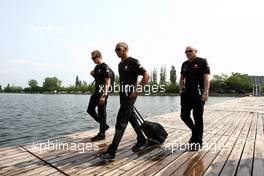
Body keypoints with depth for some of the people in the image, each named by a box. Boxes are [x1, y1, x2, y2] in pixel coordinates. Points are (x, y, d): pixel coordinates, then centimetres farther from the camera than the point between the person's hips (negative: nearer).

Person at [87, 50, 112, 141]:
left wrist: (104, 95, -26)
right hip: (96, 92, 10)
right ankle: (104, 125, 25)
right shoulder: (96, 67, 14)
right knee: (90, 110, 14)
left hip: (102, 93, -10)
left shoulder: (105, 67, -12)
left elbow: (108, 82, -20)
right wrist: (92, 74, 10)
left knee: (101, 113, -2)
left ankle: (102, 134, 11)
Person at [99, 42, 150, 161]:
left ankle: (112, 151, -5)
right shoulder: (120, 64, 16)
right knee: (132, 118, 17)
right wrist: (121, 92, 15)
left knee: (121, 122, -10)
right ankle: (141, 140, 34)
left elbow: (146, 76, -15)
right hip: (123, 95, 9)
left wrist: (137, 91, -18)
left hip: (130, 95, -9)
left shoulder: (133, 62, -10)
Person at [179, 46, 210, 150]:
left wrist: (206, 92, -20)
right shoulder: (185, 64, 15)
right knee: (184, 115, 6)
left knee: (198, 118, 1)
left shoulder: (202, 62, -4)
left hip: (198, 94, -6)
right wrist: (181, 90, 10)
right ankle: (195, 131, 32)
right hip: (186, 94, 6)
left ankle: (198, 142, 15)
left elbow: (207, 78, -11)